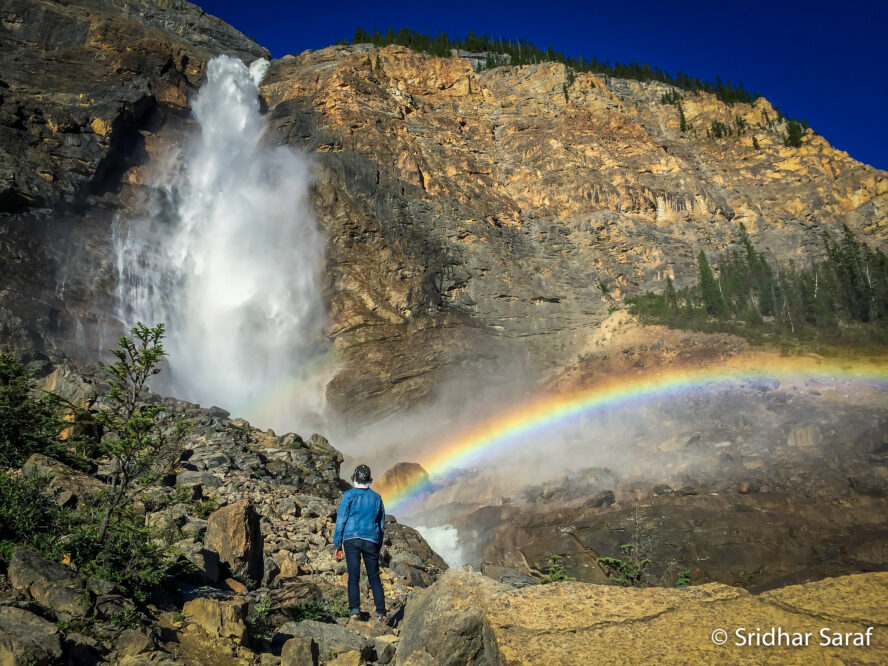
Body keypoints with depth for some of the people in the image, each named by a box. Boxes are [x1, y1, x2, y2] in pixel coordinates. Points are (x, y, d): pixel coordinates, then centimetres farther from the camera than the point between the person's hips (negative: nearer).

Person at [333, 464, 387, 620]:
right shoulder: (377, 497, 13)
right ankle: (381, 611, 2)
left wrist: (337, 545, 1)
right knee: (374, 577, 7)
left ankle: (354, 609, -15)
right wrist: (378, 547, 24)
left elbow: (341, 521, -2)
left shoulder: (349, 495, 2)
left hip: (351, 539, -3)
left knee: (353, 576, -4)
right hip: (371, 541, 3)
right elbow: (382, 525, 17)